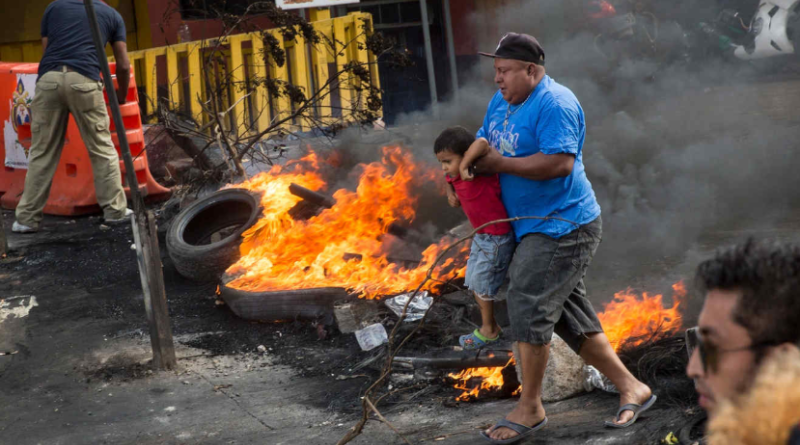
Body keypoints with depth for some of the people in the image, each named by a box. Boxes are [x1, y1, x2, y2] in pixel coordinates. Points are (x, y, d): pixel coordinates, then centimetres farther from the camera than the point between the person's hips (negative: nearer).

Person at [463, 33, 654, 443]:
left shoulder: (554, 103, -18)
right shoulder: (500, 102, 13)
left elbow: (560, 162, -27)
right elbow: (484, 140, 20)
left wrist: (500, 163, -20)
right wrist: (467, 163, -4)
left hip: (562, 227, -10)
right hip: (535, 228, 10)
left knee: (528, 308, -12)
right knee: (570, 315, 11)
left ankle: (529, 409, 1)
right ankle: (632, 389, 19)